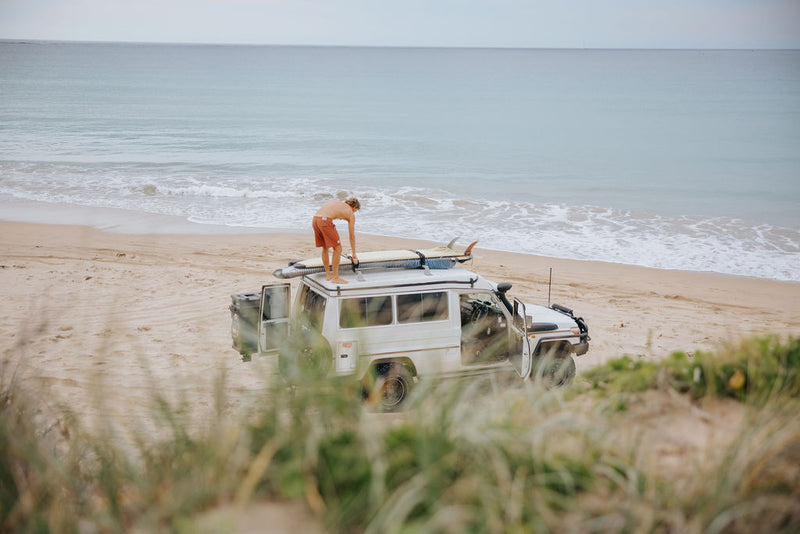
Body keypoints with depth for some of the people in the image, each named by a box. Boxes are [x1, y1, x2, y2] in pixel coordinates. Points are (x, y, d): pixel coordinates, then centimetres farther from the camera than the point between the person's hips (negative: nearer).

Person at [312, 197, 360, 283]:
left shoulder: (336, 202, 31)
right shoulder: (351, 214, 15)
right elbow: (352, 236, 19)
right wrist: (354, 255, 26)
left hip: (315, 219, 7)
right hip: (325, 221, -7)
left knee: (325, 248, 22)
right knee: (338, 249, 5)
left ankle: (328, 274, 30)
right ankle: (335, 277, 7)